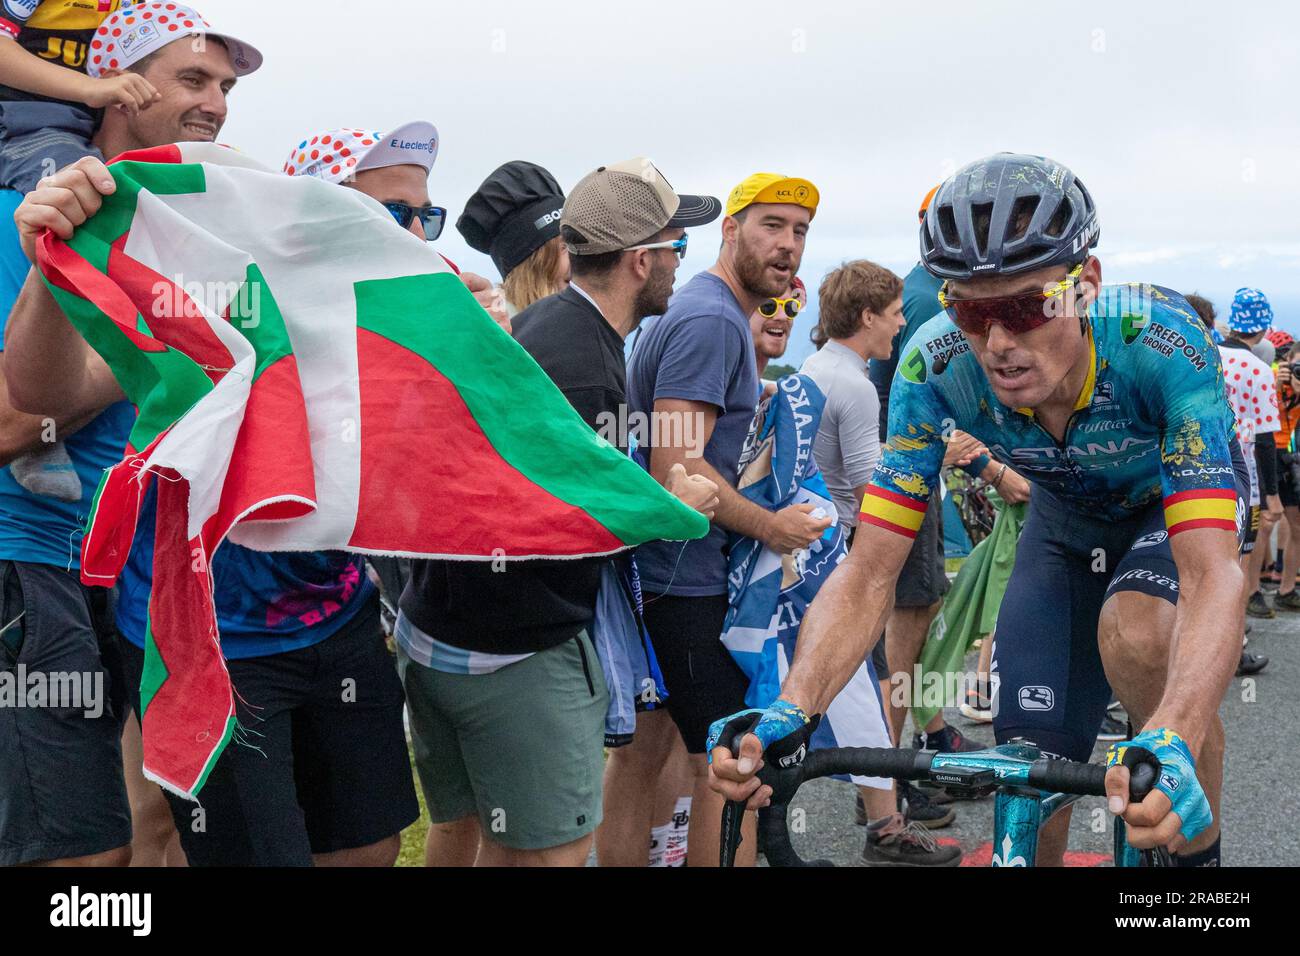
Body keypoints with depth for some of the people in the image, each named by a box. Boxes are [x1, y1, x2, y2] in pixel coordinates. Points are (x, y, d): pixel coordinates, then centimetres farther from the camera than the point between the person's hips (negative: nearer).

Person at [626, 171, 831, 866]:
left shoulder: (714, 313, 16)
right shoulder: (711, 319, -18)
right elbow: (676, 467, -26)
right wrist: (773, 527, -15)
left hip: (654, 570, 11)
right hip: (685, 580, -11)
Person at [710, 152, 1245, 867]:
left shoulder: (1160, 339, -40)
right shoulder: (940, 364, -31)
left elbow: (1212, 573, -47)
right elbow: (868, 570, -31)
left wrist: (1172, 743, -65)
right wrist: (790, 712, -48)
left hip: (1179, 497, -2)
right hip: (1064, 519, 3)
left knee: (1135, 633, -34)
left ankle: (1199, 845, -10)